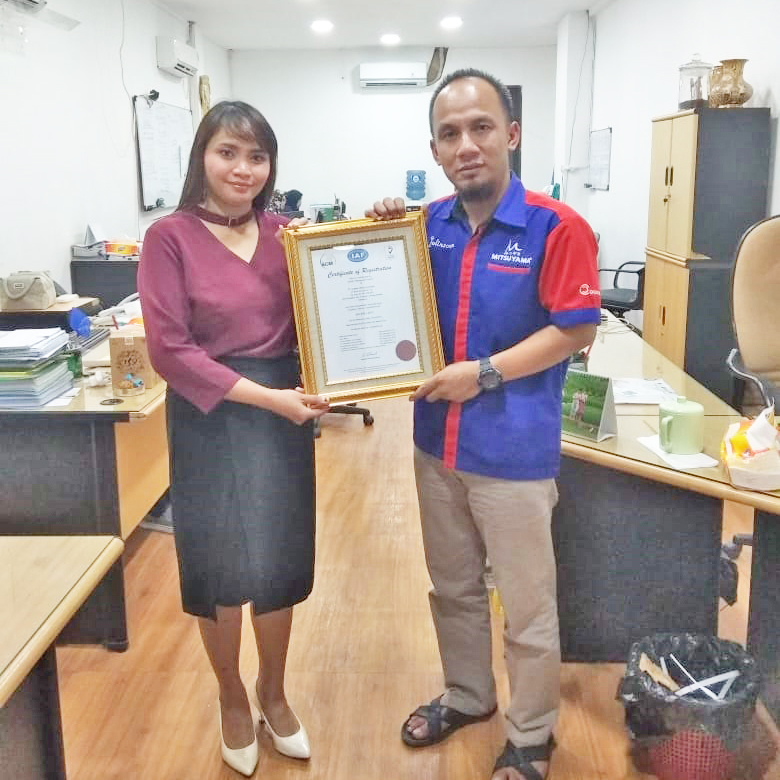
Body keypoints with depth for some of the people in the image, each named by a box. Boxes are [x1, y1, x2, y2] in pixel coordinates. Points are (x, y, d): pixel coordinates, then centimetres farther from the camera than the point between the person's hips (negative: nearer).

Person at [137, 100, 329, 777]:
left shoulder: (286, 234, 4)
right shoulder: (171, 237, -9)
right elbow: (170, 348, -15)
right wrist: (263, 396, -20)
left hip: (285, 414, 4)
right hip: (210, 419, -3)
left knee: (280, 563, 14)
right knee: (219, 568, 11)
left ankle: (273, 694, 38)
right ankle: (232, 699, 37)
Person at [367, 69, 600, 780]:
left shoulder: (555, 227, -14)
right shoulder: (430, 225, 2)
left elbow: (576, 329, -14)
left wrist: (484, 373, -18)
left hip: (515, 451, -5)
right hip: (437, 443, 6)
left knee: (527, 606, 9)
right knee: (453, 587, 22)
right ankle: (467, 696, 45)